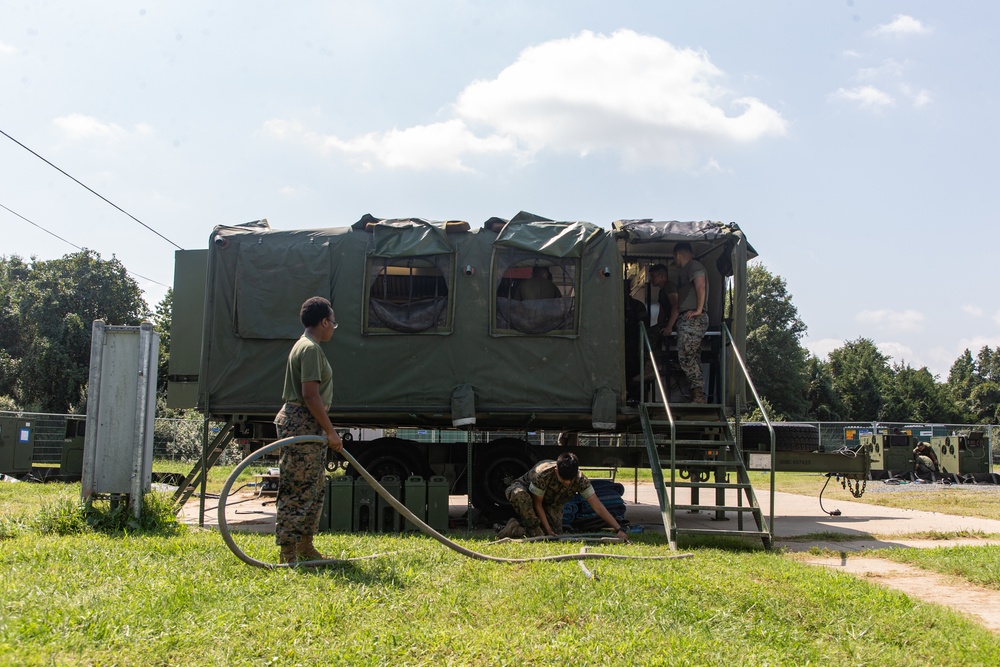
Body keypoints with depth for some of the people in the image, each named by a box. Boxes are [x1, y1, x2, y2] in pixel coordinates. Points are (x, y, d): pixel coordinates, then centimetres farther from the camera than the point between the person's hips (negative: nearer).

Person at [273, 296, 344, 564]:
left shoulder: (307, 346, 19)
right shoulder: (310, 348, -14)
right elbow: (310, 394, -21)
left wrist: (326, 431, 23)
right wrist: (331, 432, -18)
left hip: (307, 426, 11)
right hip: (302, 424, -11)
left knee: (314, 488, 15)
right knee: (297, 490, -7)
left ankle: (305, 547, 23)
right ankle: (288, 552, -4)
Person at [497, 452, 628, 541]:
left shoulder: (580, 480, -29)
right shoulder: (543, 474, -40)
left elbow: (598, 506, -29)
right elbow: (537, 504, -27)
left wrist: (619, 529, -36)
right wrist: (548, 530, -27)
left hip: (551, 503, 5)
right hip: (525, 489, -5)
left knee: (556, 530, -18)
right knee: (518, 494, -41)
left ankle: (516, 529, 5)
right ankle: (534, 531, -22)